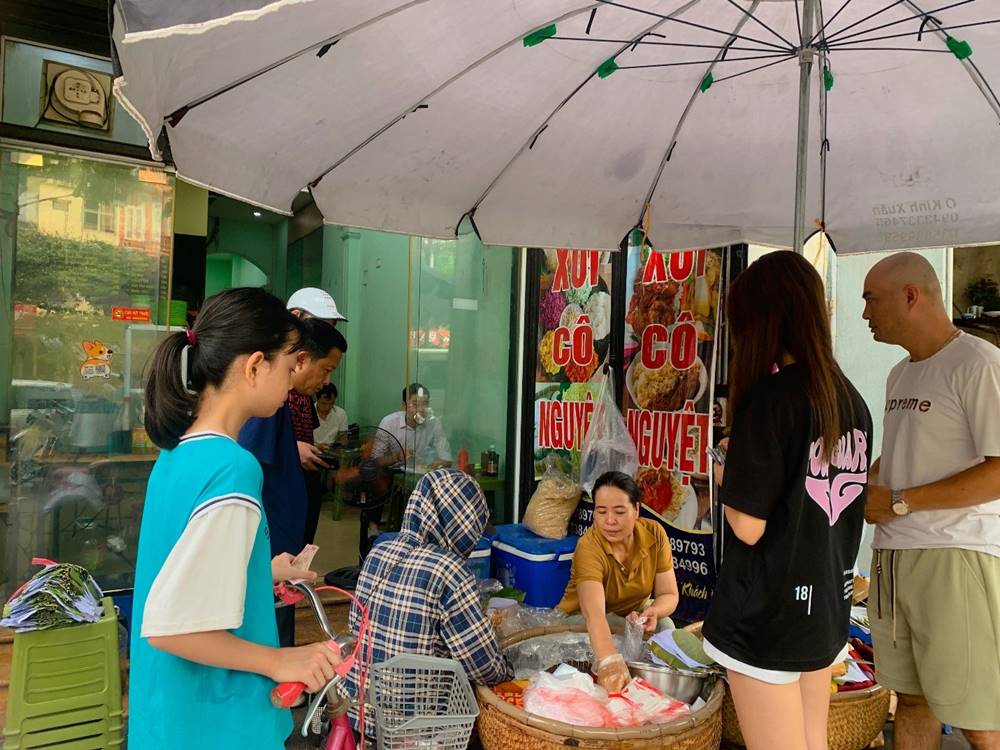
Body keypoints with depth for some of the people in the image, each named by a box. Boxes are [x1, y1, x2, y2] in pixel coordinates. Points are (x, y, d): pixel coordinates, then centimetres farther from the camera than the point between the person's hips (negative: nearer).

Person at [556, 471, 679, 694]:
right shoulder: (589, 547, -31)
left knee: (665, 626, -26)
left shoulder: (654, 534, -18)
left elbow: (669, 595, -13)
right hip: (583, 624, -3)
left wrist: (653, 612, -37)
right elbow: (594, 613, -46)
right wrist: (609, 663, -63)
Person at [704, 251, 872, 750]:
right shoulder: (851, 400, 2)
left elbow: (748, 527, -21)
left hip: (767, 614, -7)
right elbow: (851, 503, 13)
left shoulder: (770, 397, -20)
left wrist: (728, 477, -1)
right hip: (827, 610, 8)